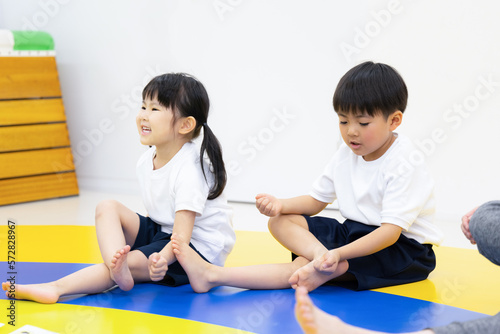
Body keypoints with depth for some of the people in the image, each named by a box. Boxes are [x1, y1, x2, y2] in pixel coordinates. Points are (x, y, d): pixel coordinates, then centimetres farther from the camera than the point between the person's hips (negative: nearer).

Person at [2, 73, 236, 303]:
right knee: (107, 208, -9)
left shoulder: (189, 170, -24)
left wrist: (163, 258, -49)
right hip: (162, 232, 9)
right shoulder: (146, 161, 2)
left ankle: (56, 288, -32)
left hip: (200, 248, -9)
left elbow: (182, 234, -31)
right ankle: (117, 267, -38)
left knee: (132, 262, -30)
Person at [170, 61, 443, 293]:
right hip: (355, 232, 8)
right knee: (280, 221, -7)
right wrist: (280, 205, -12)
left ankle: (215, 275, -35)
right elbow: (316, 200, 10)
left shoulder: (403, 167, -21)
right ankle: (323, 260, -35)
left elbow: (391, 231, -28)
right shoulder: (346, 154, 4)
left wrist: (340, 253, -41)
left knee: (301, 267, -28)